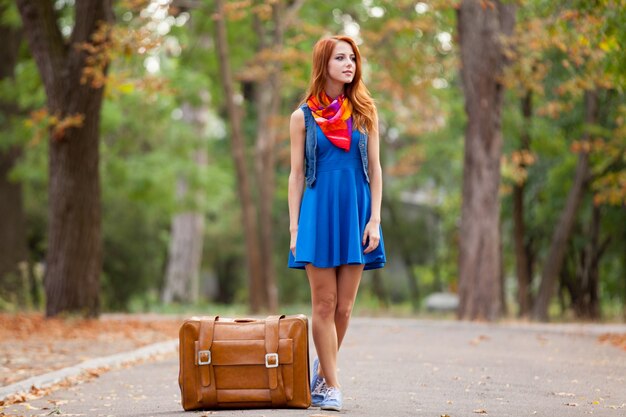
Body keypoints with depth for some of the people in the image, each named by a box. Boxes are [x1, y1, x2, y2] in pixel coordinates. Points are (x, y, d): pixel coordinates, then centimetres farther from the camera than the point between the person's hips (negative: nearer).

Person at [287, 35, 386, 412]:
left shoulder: (364, 112, 8)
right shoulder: (303, 116, 5)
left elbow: (374, 168, 6)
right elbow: (297, 173, 5)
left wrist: (375, 219, -3)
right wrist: (294, 226, -1)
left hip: (355, 211, 2)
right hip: (319, 211, -1)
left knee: (344, 307, 2)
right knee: (324, 304, -3)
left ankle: (323, 371, 22)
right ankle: (331, 385, 4)